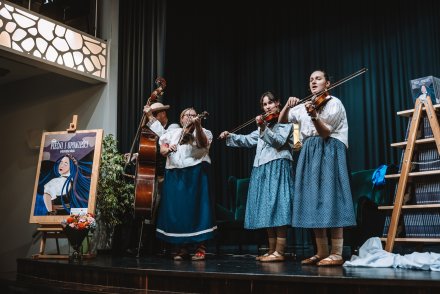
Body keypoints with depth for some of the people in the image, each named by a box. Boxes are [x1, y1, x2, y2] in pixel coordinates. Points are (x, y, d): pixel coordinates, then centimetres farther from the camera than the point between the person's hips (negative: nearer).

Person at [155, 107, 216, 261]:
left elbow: (203, 143, -11)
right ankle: (182, 248, 11)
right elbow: (162, 150, 14)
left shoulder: (202, 132, 10)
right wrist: (168, 149, -8)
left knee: (196, 208, -7)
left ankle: (201, 248, -2)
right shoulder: (173, 133, 21)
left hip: (195, 174, -3)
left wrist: (197, 126, -25)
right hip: (174, 175, 3)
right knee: (177, 210, 2)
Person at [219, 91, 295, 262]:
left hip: (277, 167, -8)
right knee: (267, 211, 6)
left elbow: (279, 141, -13)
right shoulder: (265, 125, 25)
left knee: (277, 208, -12)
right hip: (262, 169, 8)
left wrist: (263, 128, -23)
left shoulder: (285, 121, 2)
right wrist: (230, 137, 13)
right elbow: (249, 140, 23)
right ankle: (271, 250, 10)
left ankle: (279, 252, -12)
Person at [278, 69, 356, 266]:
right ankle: (322, 253, 10)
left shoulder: (334, 103, 0)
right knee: (313, 203, 4)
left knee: (329, 200, -11)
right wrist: (288, 106, -3)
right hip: (309, 154, 7)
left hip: (329, 153, -7)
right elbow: (282, 120, 16)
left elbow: (325, 132, -11)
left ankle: (337, 254, -9)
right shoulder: (305, 106, 19)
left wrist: (314, 116, -29)